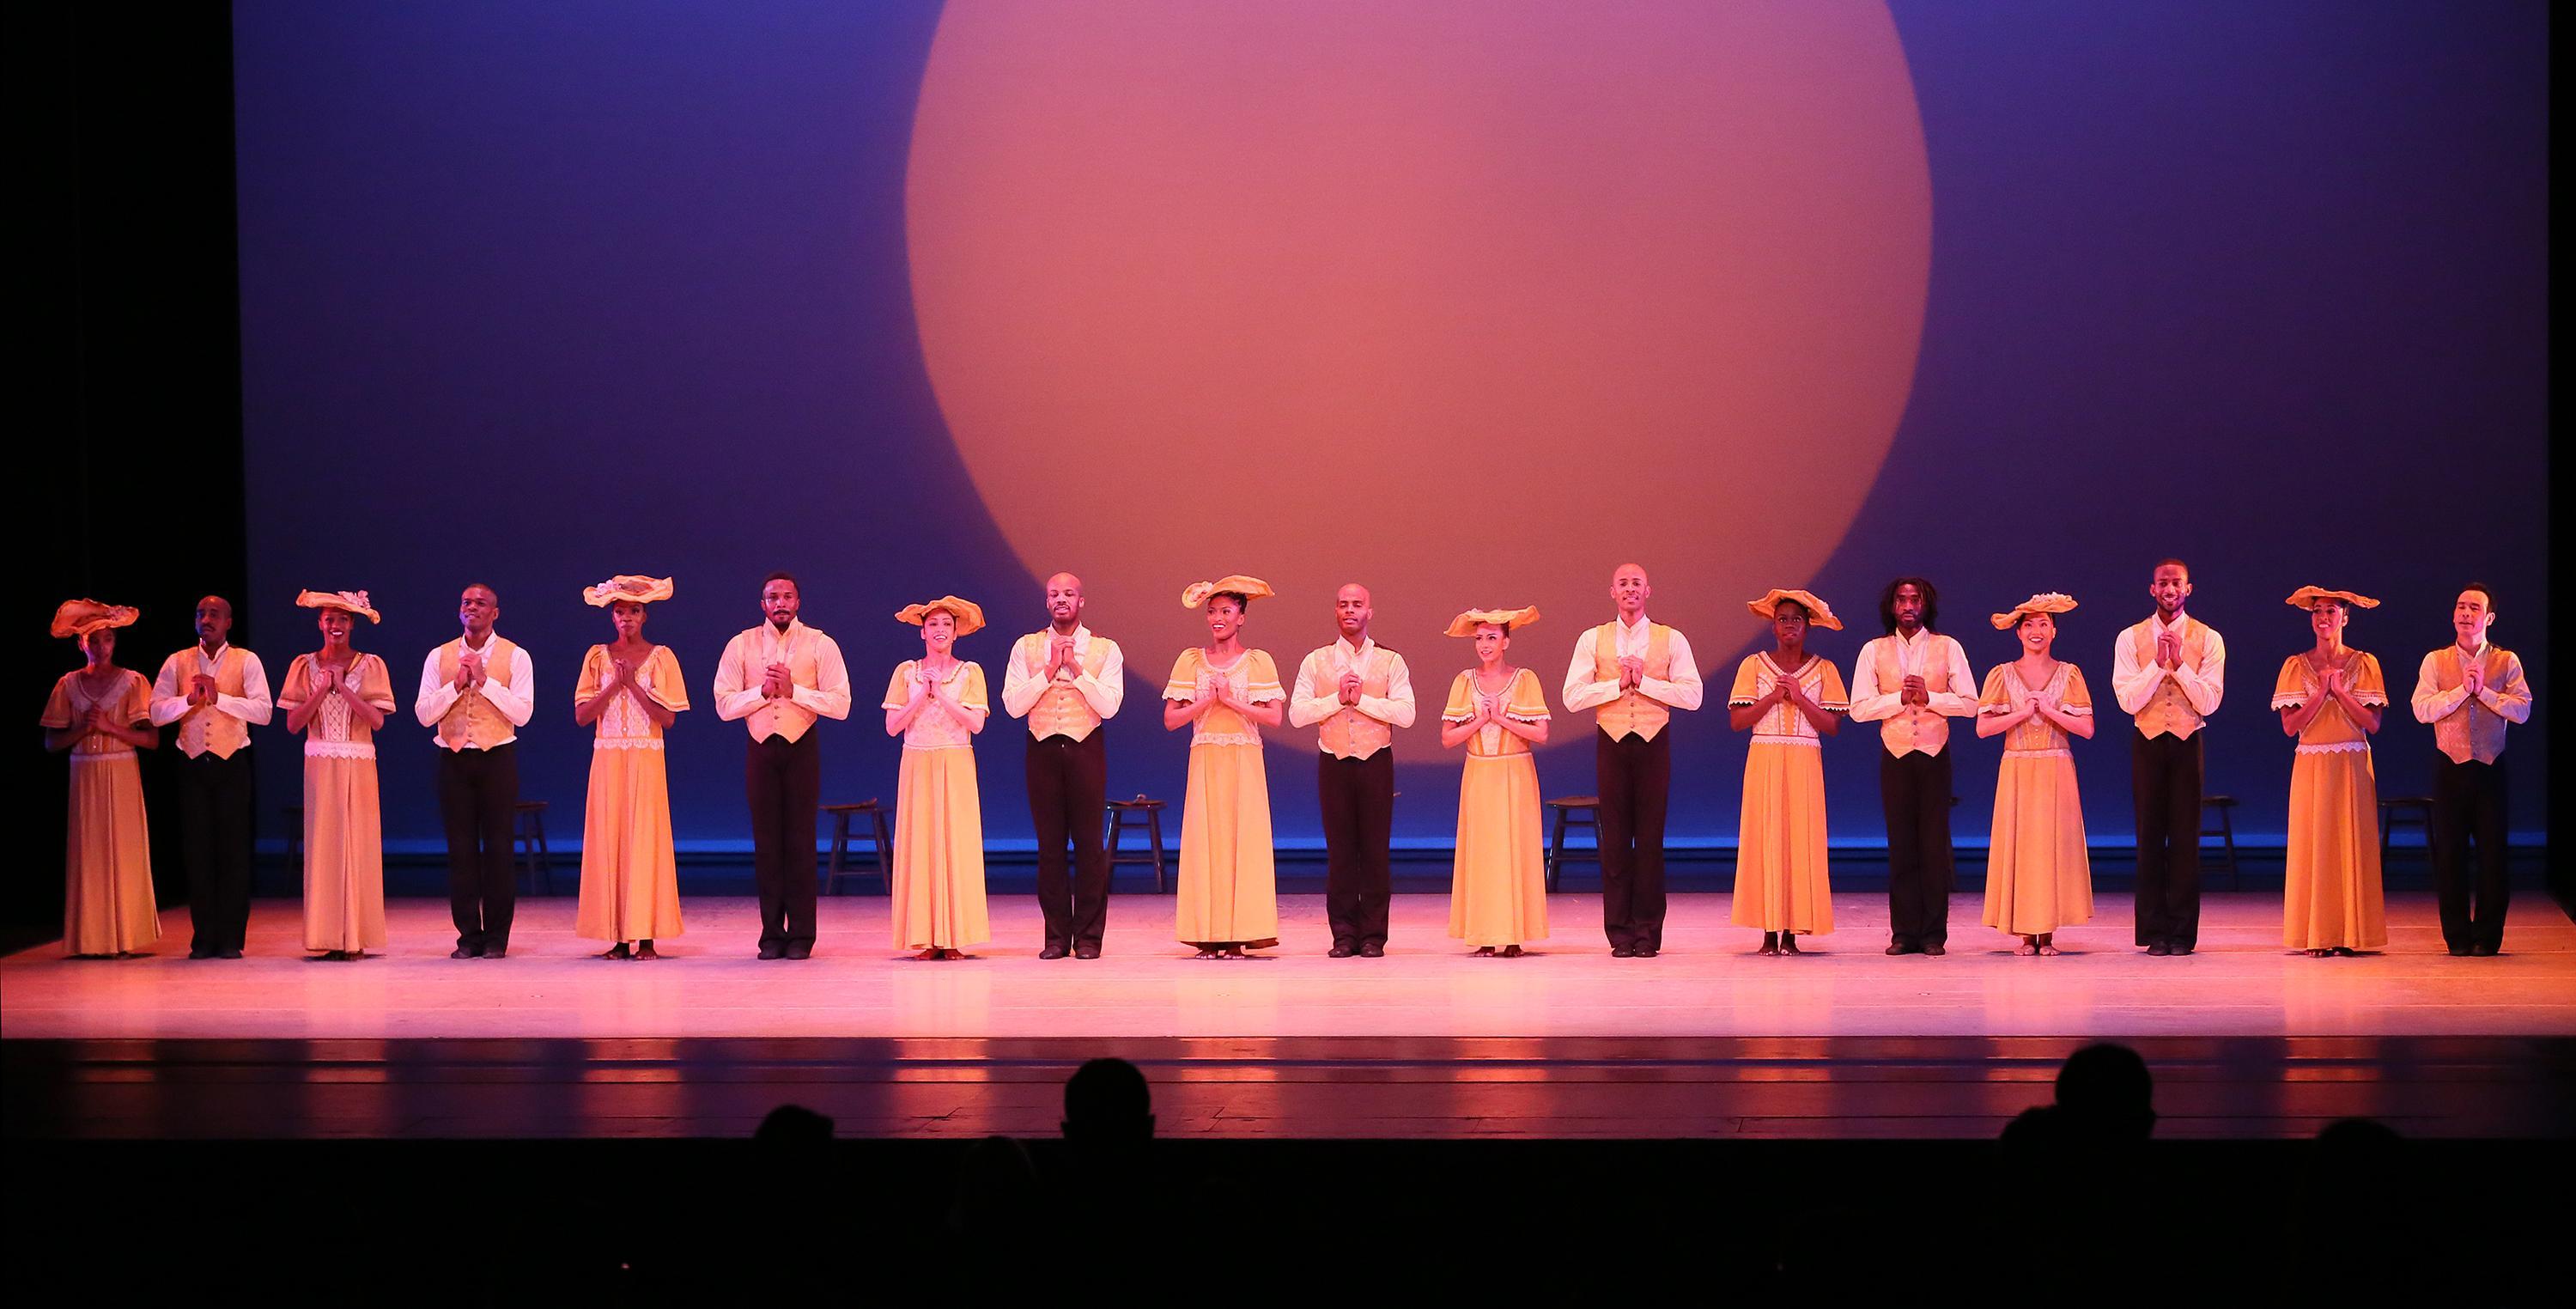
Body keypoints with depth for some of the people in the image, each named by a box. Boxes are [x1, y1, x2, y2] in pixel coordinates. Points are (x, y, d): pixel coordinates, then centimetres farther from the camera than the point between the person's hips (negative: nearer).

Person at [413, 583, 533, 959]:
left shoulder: (514, 657, 2)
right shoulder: (439, 657, 8)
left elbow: (522, 713, -7)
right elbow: (424, 714, 2)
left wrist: (485, 681, -13)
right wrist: (457, 684, -10)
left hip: (497, 758, -2)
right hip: (454, 758, 2)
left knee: (498, 847, -2)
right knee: (461, 848, 1)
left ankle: (496, 936, 5)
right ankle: (469, 935, 7)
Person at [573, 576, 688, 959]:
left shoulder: (661, 657, 3)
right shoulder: (597, 657, 9)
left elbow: (668, 717, -5)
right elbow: (582, 715, 1)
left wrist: (634, 685, -12)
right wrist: (614, 685, -9)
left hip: (646, 759, -2)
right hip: (607, 759, 2)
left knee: (645, 841, -6)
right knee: (608, 841, -2)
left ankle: (645, 937, -6)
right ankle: (619, 937, 0)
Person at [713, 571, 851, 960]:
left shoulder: (820, 646, 1)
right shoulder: (742, 645, 5)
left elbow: (840, 704, -6)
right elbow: (725, 705, 0)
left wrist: (795, 690, -15)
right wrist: (764, 691, -13)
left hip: (802, 748, -2)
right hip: (761, 748, 2)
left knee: (800, 840, -2)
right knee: (766, 841, 2)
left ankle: (801, 935, 2)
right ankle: (772, 935, 6)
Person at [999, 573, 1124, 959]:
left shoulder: (1104, 650, 4)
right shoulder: (1026, 647, 7)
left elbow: (1109, 705, -8)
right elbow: (1013, 704, -2)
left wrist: (1076, 667, -12)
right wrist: (1049, 670, -9)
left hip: (1086, 748, -1)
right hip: (1043, 749, 1)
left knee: (1089, 841, -3)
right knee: (1049, 843, 2)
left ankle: (1089, 935, 3)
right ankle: (1057, 935, 8)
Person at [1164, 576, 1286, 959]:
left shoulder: (1258, 662, 3)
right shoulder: (1191, 661, 7)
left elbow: (1274, 716, -7)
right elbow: (1171, 719, 2)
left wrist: (1231, 701, -13)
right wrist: (1208, 700, -10)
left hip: (1244, 762, -1)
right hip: (1205, 761, 1)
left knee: (1243, 841, -5)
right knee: (1204, 841, -3)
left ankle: (1237, 934, -4)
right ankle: (1207, 935, -2)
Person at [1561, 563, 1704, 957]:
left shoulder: (1672, 640, 5)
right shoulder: (1593, 640, 7)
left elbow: (1692, 695, -4)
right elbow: (1573, 697, -1)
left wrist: (1644, 681, -11)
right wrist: (1619, 684, -10)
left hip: (1653, 743, -1)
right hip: (1612, 743, 1)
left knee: (1650, 836, -1)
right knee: (1615, 837, 0)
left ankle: (1648, 932, 4)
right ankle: (1620, 932, 5)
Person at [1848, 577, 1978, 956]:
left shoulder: (1947, 648, 4)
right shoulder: (1874, 651, 5)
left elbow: (1969, 704, -1)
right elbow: (1860, 708, -2)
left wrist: (1928, 697, -14)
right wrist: (1901, 698, -13)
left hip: (1935, 754, -1)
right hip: (1895, 754, 1)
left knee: (1935, 843, -2)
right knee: (1901, 843, 0)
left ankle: (1934, 934, 1)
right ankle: (1904, 933, 3)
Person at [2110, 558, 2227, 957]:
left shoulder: (2208, 640, 2)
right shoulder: (2131, 639, 3)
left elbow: (2209, 702, -6)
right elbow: (2128, 700, -6)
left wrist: (2180, 664, -16)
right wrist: (2158, 664, -16)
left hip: (2187, 743, 0)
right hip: (2147, 742, 1)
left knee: (2185, 835, -1)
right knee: (2150, 834, 1)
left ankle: (2183, 932, 4)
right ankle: (2154, 931, 6)